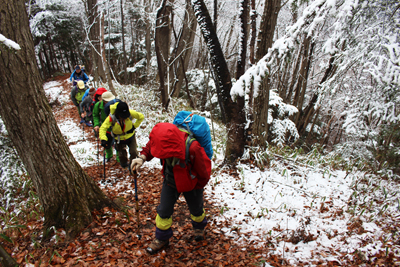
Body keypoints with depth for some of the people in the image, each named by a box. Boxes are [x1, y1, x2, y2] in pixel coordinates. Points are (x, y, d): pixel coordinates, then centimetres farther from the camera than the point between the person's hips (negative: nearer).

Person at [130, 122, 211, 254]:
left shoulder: (193, 149, -42)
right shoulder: (164, 142, -28)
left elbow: (204, 174, -25)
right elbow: (150, 146, -3)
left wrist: (195, 188, -8)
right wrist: (142, 157, -24)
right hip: (170, 181, 3)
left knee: (196, 209, 21)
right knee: (163, 210, 6)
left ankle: (199, 226, 56)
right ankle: (162, 238, 33)